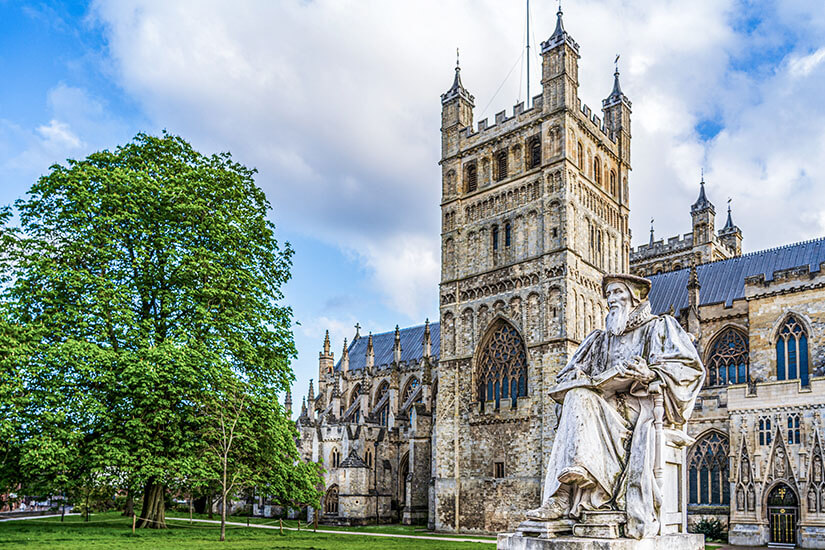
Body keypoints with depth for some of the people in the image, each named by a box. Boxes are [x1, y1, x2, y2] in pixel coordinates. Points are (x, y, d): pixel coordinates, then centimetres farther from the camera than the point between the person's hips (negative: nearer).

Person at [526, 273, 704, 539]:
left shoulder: (659, 326, 14)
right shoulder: (600, 339, 27)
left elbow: (689, 365, -2)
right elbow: (567, 376, 22)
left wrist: (652, 373, -21)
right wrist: (583, 379, -4)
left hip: (644, 402, -3)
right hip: (607, 405, 3)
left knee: (641, 437, -37)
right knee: (578, 397, -29)